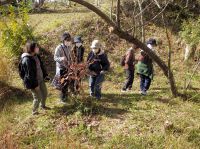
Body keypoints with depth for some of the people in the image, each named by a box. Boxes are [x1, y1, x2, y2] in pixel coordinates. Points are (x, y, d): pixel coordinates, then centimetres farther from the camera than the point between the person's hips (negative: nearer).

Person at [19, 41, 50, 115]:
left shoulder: (36, 56, 0)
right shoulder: (26, 60, -26)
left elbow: (41, 66, 13)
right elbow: (29, 74, -24)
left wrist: (45, 75, 10)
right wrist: (35, 84, -19)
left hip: (41, 79, 9)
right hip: (33, 82, -8)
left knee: (45, 93, 22)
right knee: (38, 97, 3)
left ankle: (43, 105, 48)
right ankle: (34, 111, 26)